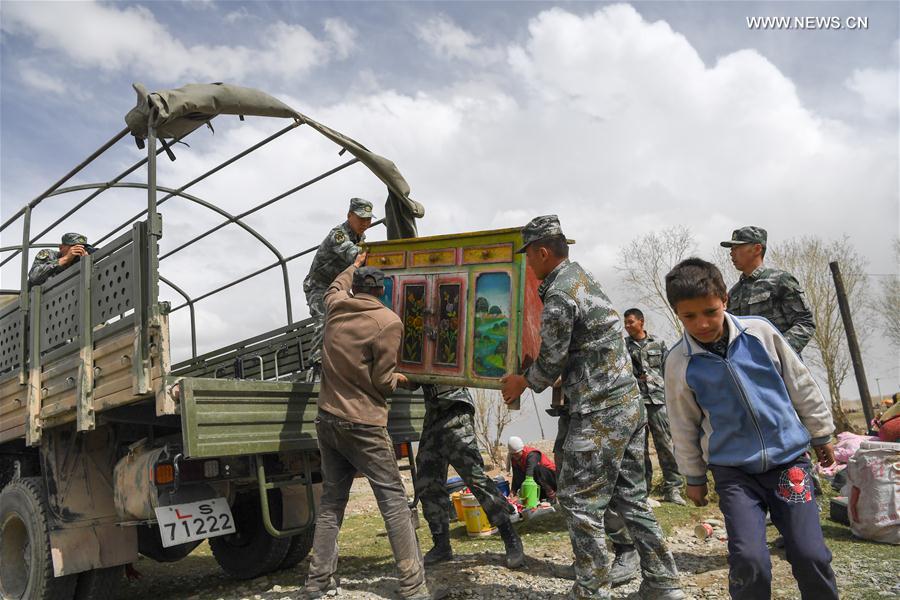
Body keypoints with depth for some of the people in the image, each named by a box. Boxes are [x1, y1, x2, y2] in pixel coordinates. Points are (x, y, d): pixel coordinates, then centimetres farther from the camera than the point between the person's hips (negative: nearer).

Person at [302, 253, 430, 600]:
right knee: (394, 501, -1)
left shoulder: (336, 307, 6)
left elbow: (335, 288, 32)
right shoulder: (388, 321, -10)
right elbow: (382, 381, -10)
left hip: (327, 420, 6)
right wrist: (397, 379, 12)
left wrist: (354, 266, 49)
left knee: (331, 501, 14)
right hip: (363, 426, -6)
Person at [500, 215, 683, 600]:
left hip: (599, 413, -10)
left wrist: (522, 382, 8)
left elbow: (550, 363, -10)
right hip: (628, 402, 10)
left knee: (579, 501, 1)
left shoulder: (558, 297, -17)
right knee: (630, 497, 16)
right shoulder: (580, 276, 13)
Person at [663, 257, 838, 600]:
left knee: (810, 555, -3)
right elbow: (684, 425, 5)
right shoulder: (679, 362, -7)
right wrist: (694, 477, 12)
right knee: (748, 560, -13)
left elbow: (801, 385, 8)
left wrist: (821, 434, 16)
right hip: (733, 470, -1)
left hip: (788, 457, 1)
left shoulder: (760, 332, -5)